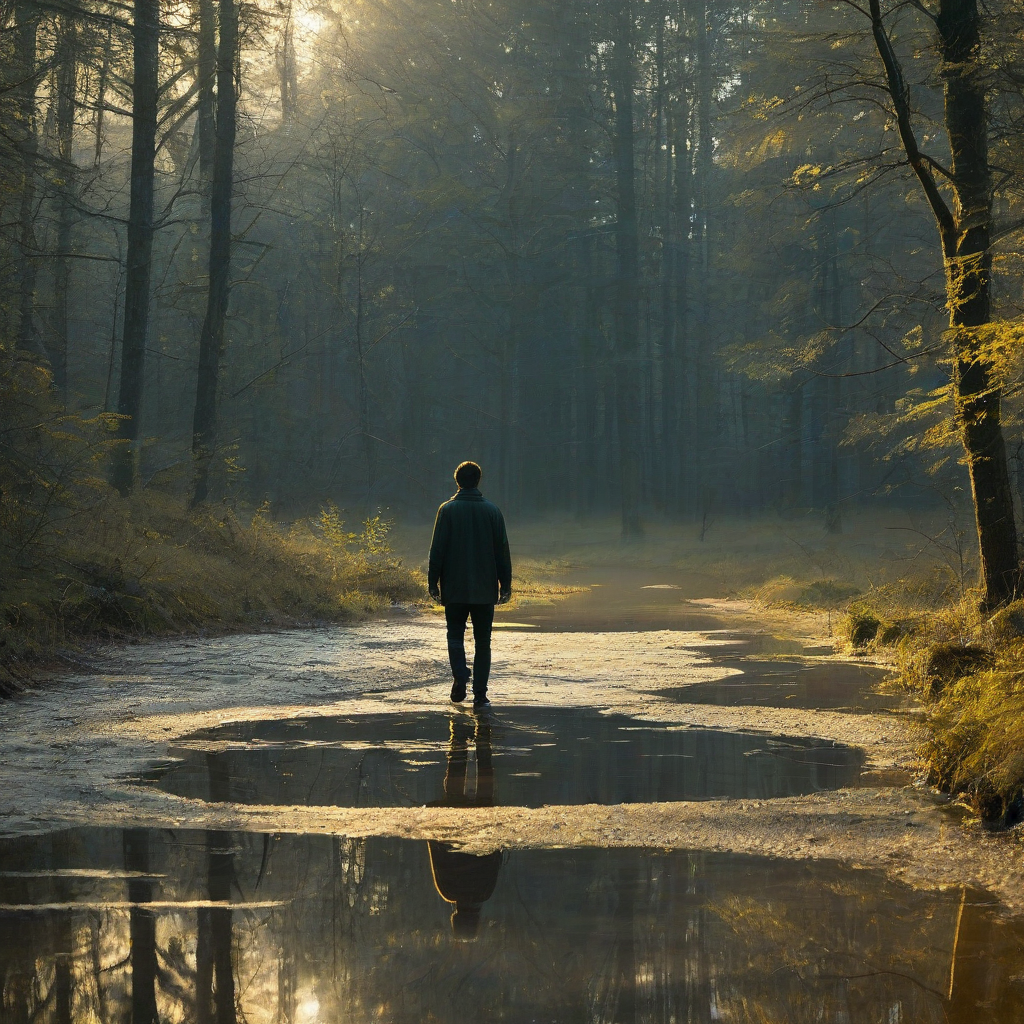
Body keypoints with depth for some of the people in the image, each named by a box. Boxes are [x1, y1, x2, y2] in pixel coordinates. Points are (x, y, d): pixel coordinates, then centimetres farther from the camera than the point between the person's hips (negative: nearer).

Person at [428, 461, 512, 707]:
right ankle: (480, 693, 4)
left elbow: (437, 550, -5)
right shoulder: (492, 511, 0)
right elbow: (502, 551, 3)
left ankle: (460, 675, -10)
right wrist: (505, 584, 9)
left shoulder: (448, 510, -5)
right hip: (485, 590, 1)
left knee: (455, 634, 14)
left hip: (454, 588, -1)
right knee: (482, 641, 7)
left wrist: (433, 582, 2)